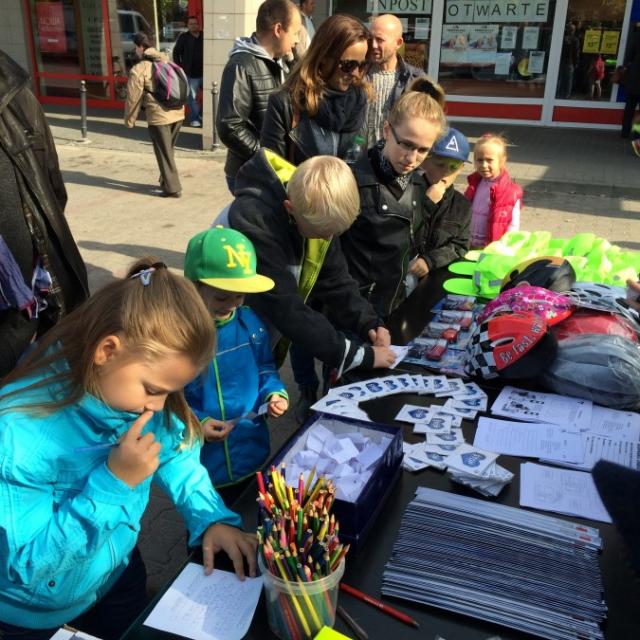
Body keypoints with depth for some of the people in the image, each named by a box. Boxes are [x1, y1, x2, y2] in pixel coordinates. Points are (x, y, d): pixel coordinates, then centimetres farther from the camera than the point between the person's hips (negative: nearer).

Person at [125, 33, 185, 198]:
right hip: (178, 113, 7)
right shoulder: (166, 60, 12)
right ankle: (166, 181, 30)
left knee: (164, 154, 3)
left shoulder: (138, 70, -9)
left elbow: (133, 98, -6)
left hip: (158, 116, -7)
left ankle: (172, 188, 6)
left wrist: (129, 120, 6)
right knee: (168, 151, 19)